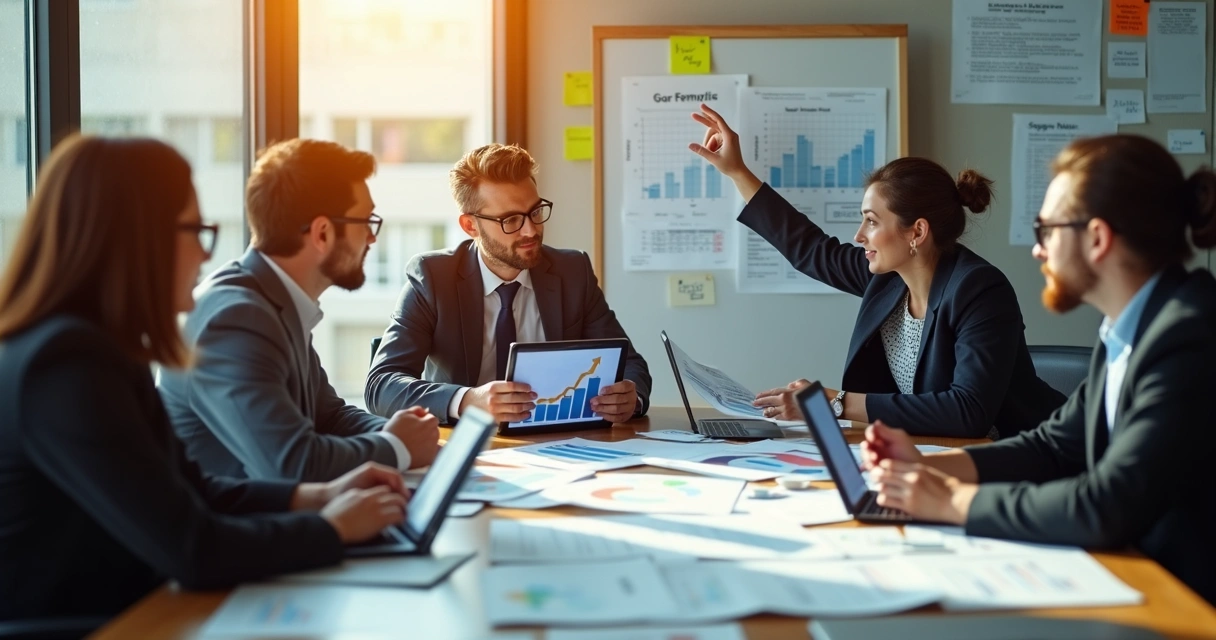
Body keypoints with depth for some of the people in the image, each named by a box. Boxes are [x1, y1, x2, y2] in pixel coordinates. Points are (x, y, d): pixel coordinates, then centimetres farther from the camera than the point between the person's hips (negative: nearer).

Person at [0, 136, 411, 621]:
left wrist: (318, 496, 4)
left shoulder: (97, 349, 6)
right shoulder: (69, 367, -23)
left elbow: (188, 490, 15)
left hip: (114, 615, 9)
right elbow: (195, 551, -25)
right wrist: (331, 527, -11)